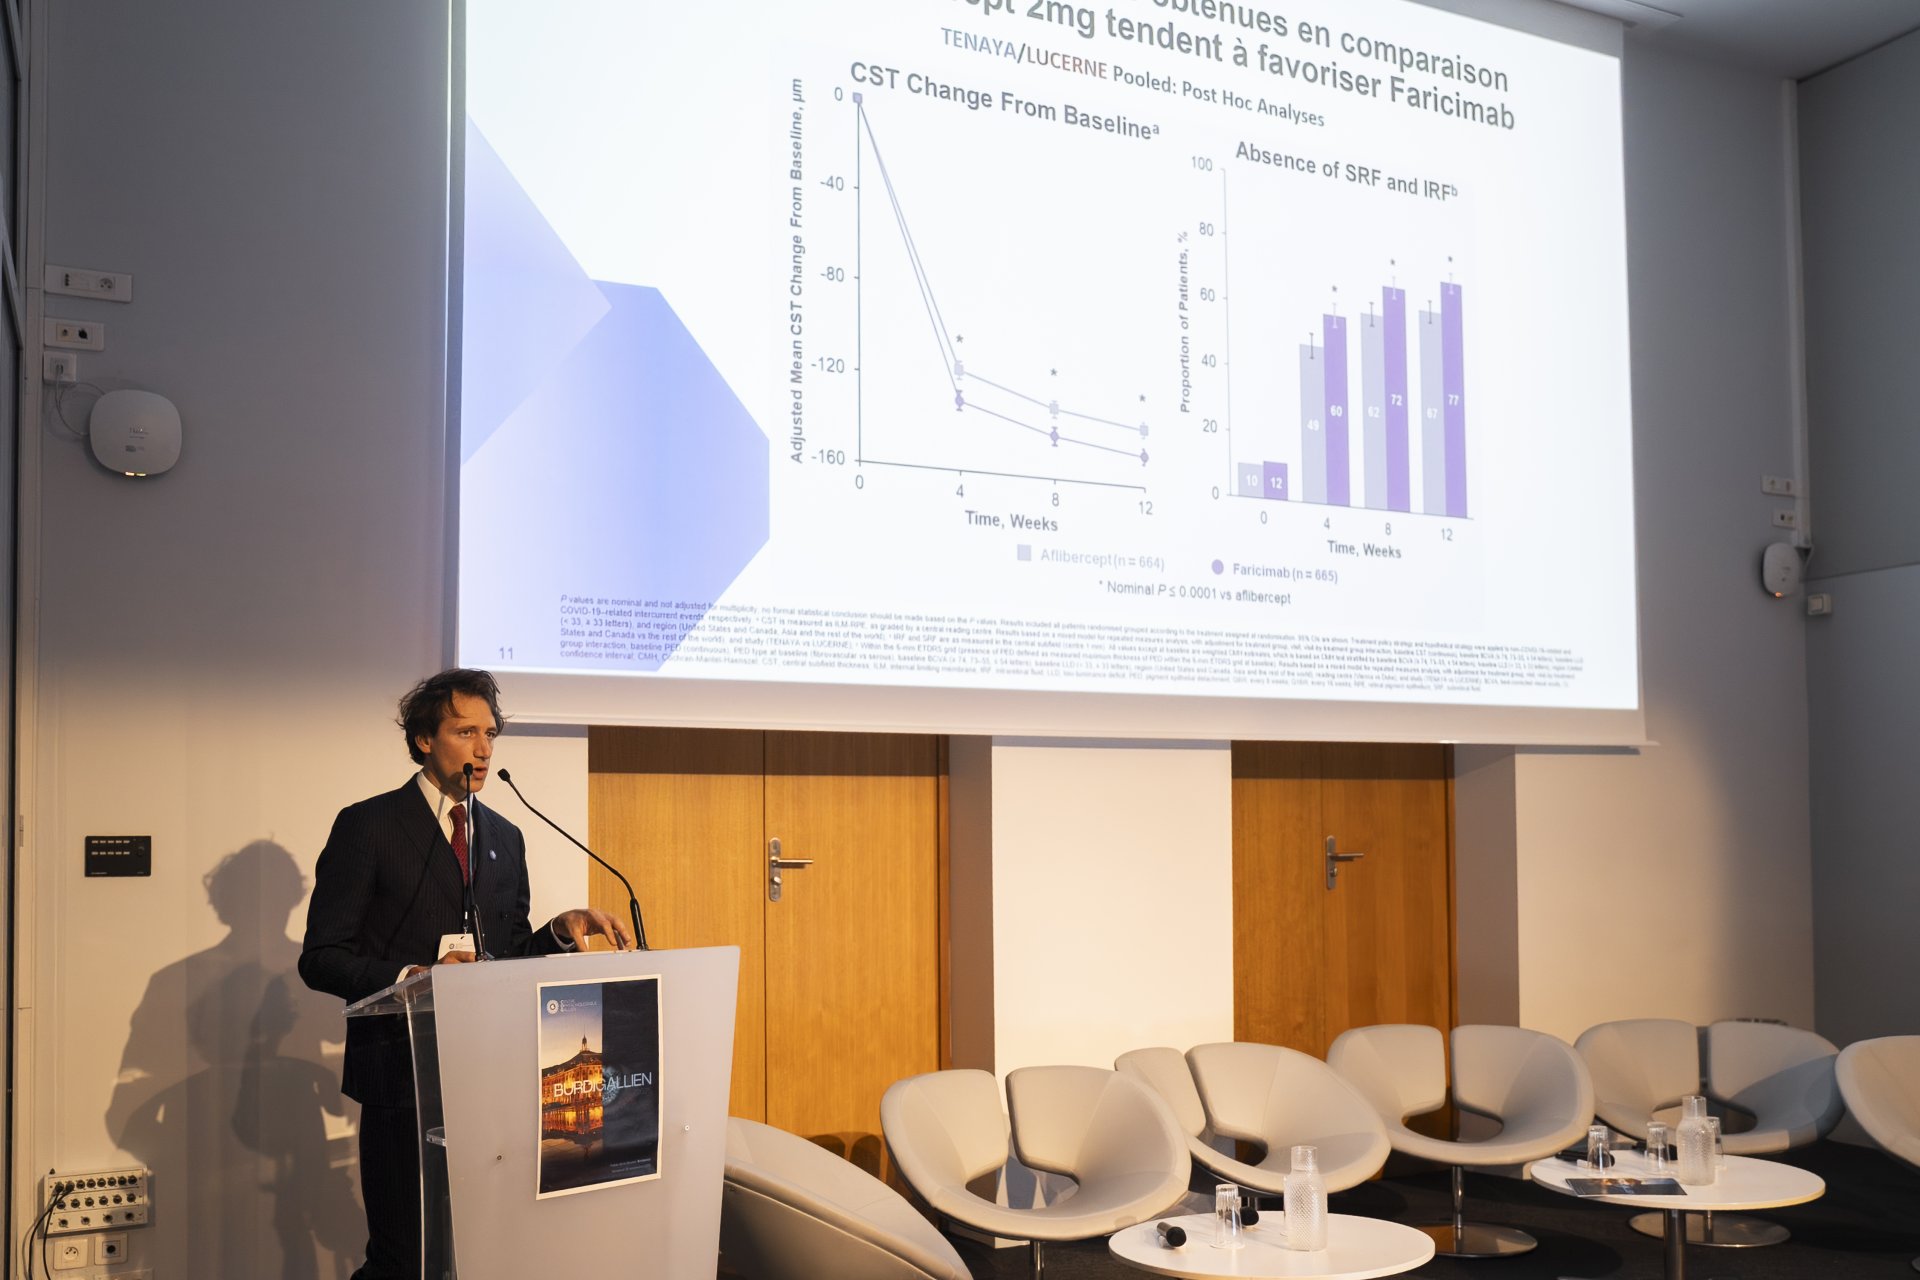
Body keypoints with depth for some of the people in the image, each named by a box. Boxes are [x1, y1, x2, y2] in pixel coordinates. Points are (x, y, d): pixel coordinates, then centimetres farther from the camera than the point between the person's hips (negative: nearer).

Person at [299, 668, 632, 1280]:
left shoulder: (505, 838, 14)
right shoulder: (367, 826, -3)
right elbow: (321, 958, -7)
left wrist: (561, 929, -2)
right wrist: (412, 977, -22)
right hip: (404, 1070, -5)